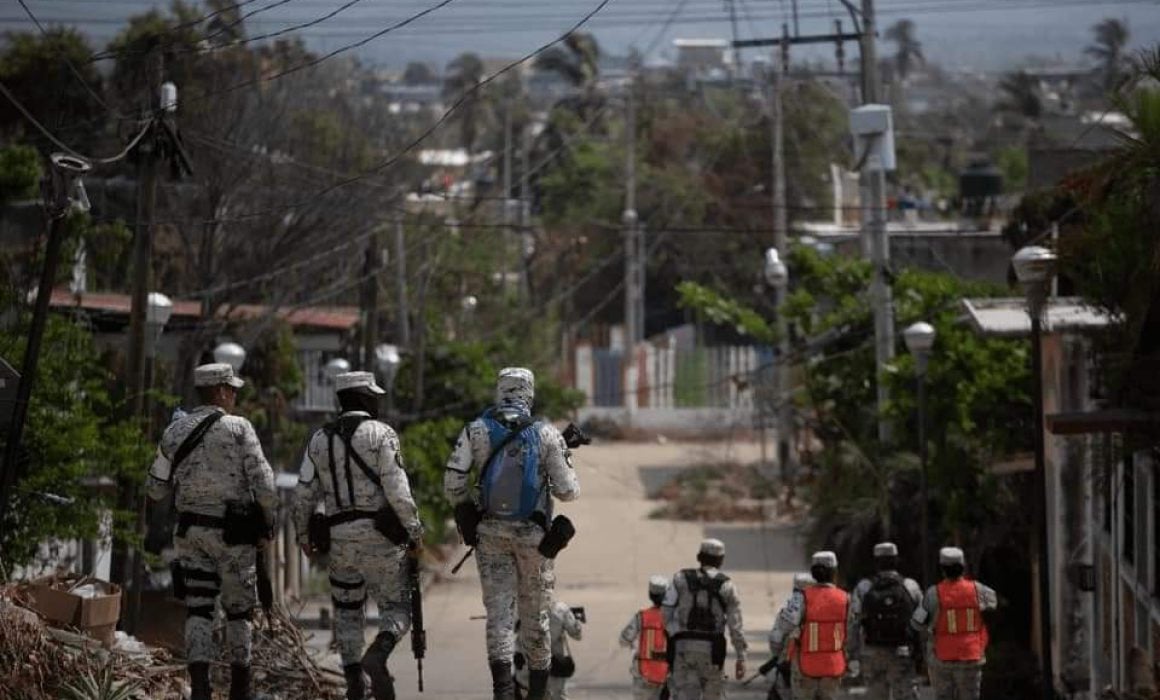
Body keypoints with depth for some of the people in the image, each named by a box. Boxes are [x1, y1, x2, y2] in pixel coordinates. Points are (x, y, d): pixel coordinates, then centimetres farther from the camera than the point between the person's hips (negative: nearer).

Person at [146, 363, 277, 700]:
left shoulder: (174, 432, 6)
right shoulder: (238, 429, -7)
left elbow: (157, 489, 10)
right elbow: (263, 483, -13)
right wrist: (267, 525, 1)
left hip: (191, 532, 3)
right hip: (233, 533, -3)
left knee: (198, 610, 2)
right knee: (238, 609, 11)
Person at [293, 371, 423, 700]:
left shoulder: (319, 439, 9)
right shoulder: (381, 434, -5)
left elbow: (304, 495, 8)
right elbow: (396, 488, -13)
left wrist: (303, 536, 20)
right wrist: (414, 530, -6)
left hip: (339, 537, 4)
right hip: (380, 535, -4)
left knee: (347, 611, 15)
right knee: (396, 607, 3)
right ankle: (377, 655, -25)